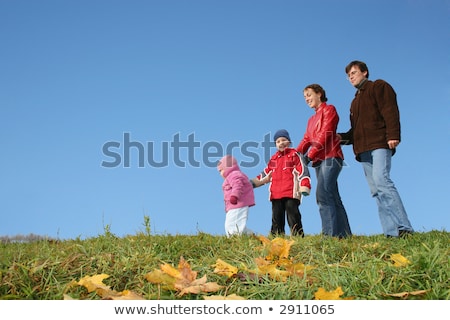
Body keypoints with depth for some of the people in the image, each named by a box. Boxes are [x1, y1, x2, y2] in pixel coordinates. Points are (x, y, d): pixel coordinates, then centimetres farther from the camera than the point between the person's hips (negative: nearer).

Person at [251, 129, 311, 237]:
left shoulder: (294, 155, 4)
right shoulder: (273, 158, 21)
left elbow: (303, 171, -4)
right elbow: (266, 173, 27)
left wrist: (304, 187, -13)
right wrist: (254, 182, 22)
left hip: (291, 194, -6)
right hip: (276, 194, 6)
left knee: (293, 216, -9)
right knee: (277, 218, 6)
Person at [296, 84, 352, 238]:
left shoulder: (329, 109, 2)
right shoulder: (311, 119, 26)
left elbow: (325, 133, -12)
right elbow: (306, 140, 15)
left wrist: (311, 153, -21)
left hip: (330, 157, -9)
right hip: (318, 161, 9)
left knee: (322, 195, -22)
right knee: (333, 198, 6)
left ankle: (329, 232, -27)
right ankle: (344, 233, 8)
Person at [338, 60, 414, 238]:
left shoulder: (378, 86, 9)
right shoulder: (355, 101, 31)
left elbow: (390, 110, -7)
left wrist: (393, 135, -20)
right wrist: (341, 137, 10)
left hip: (379, 144, -8)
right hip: (363, 150, 8)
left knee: (381, 180, -26)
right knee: (376, 190, -3)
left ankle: (403, 228, -30)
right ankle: (392, 232, -8)